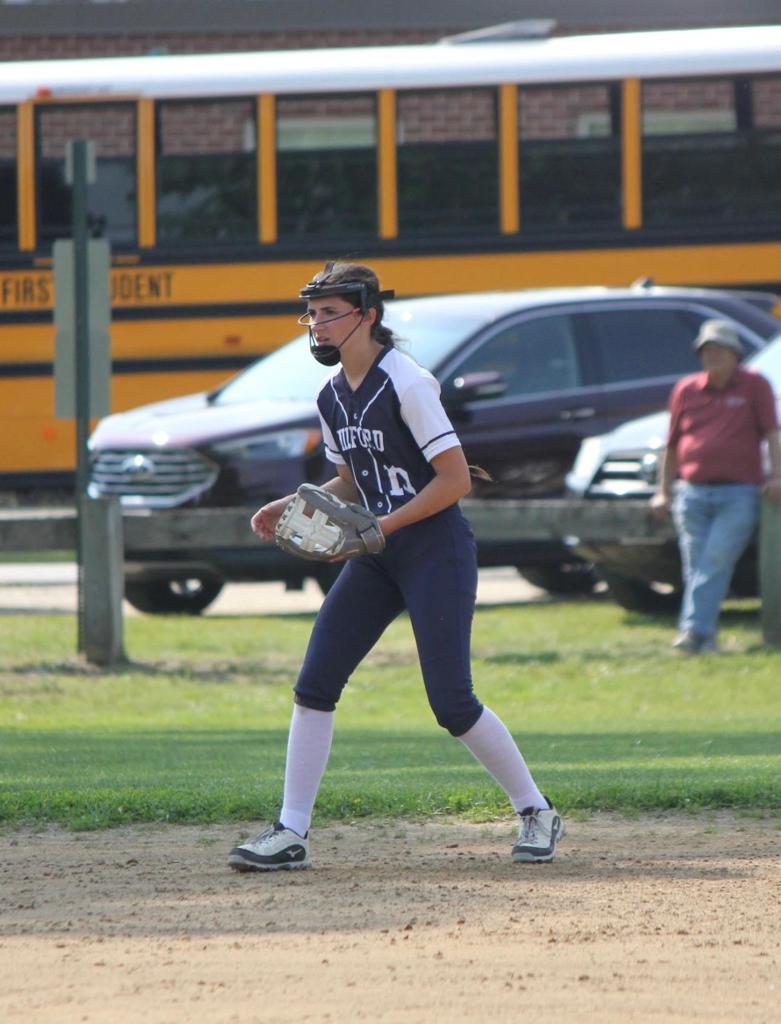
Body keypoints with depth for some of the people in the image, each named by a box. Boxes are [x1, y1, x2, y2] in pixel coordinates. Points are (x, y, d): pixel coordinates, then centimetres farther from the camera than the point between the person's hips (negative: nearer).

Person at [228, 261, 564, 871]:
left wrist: (384, 524, -20)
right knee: (314, 686, -2)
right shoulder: (332, 396, 8)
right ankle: (291, 834, 2)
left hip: (437, 551, -8)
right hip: (376, 556, 8)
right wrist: (296, 506, 3)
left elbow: (456, 480, -18)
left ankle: (537, 813, 10)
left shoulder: (406, 383, -16)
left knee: (451, 703, -9)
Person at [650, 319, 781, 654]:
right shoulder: (686, 390, 14)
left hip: (739, 494, -3)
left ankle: (694, 629, -21)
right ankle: (705, 638, 5)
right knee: (695, 567, -1)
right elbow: (672, 446, 19)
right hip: (692, 492, 3)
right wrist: (664, 491, 14)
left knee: (717, 561, -16)